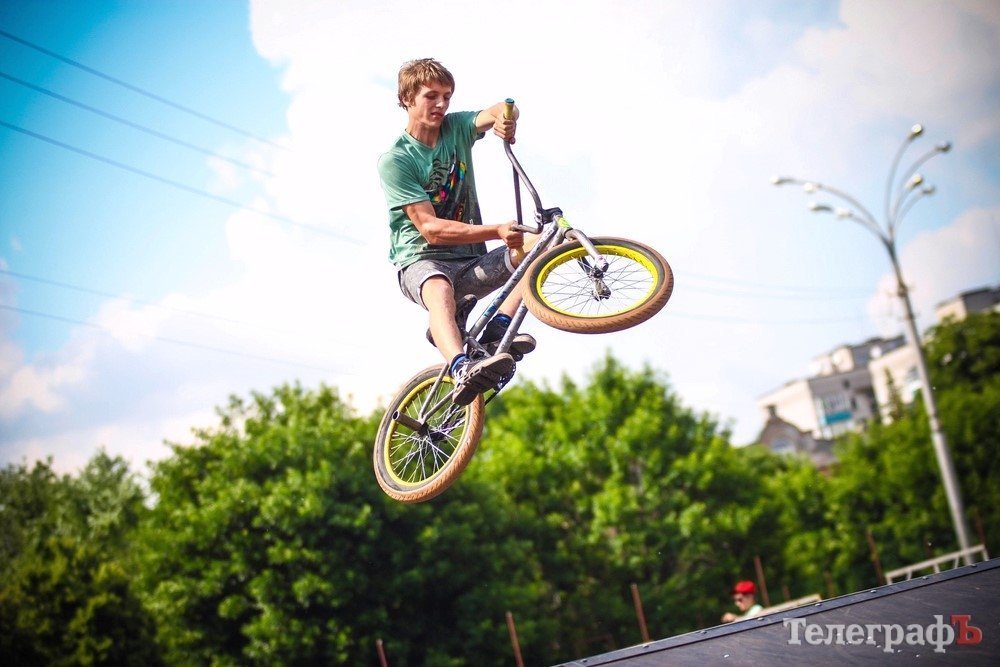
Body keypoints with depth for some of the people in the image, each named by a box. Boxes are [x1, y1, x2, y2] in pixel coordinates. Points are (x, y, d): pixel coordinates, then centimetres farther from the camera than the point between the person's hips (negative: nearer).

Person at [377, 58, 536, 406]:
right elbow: (431, 228, -18)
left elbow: (498, 112, -14)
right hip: (421, 260, -5)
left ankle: (497, 328, -28)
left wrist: (505, 116, -42)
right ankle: (462, 369, -63)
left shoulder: (456, 127, 6)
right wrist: (497, 231, -30)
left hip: (470, 261, 5)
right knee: (440, 289, -41)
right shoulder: (394, 160, -9)